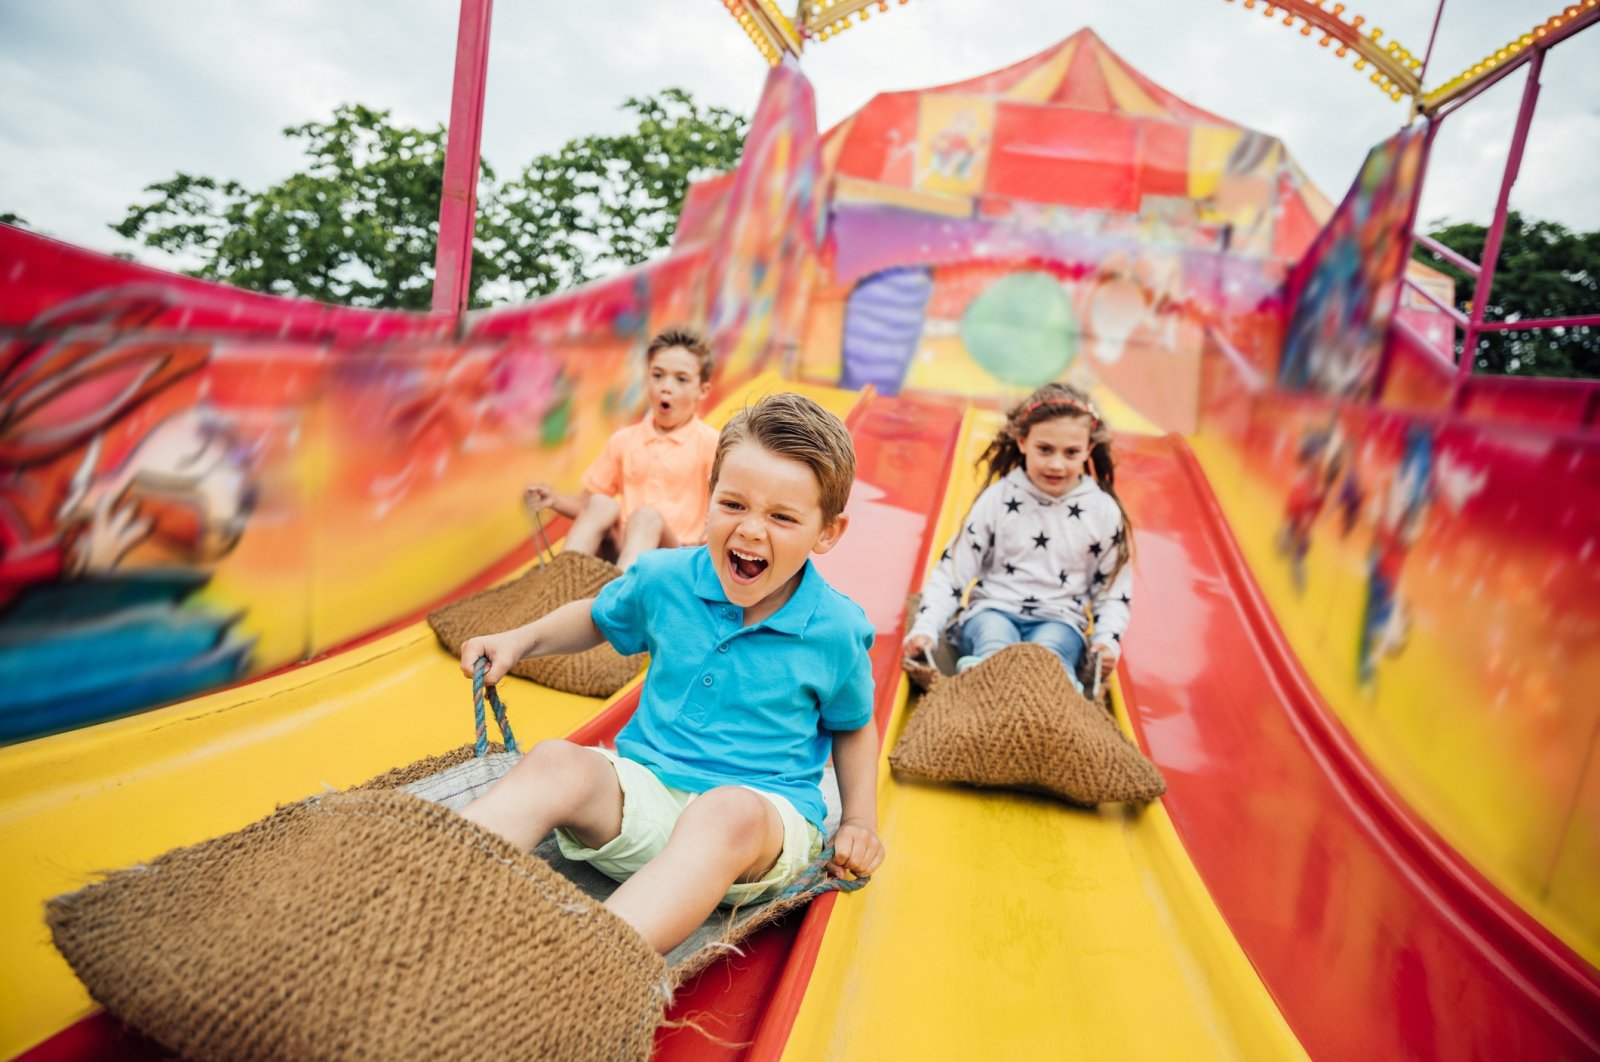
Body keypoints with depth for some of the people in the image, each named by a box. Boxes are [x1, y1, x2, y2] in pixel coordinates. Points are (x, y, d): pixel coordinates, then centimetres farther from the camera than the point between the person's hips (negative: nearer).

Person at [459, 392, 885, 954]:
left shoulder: (837, 630, -4)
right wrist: (521, 640, 8)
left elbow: (853, 726, 14)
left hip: (765, 809, -3)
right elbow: (597, 617, 24)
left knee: (731, 814, -40)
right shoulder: (665, 579, 1)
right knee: (558, 763, -29)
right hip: (643, 789, 3)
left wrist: (860, 819, 1)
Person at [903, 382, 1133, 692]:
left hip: (1059, 621, 1)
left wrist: (1107, 640, -7)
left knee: (1047, 655, -35)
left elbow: (1113, 589, 11)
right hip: (994, 611, -1)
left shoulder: (1103, 511, 3)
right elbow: (953, 569, 1)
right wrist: (926, 627, -11)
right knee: (994, 649, -36)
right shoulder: (997, 500, -1)